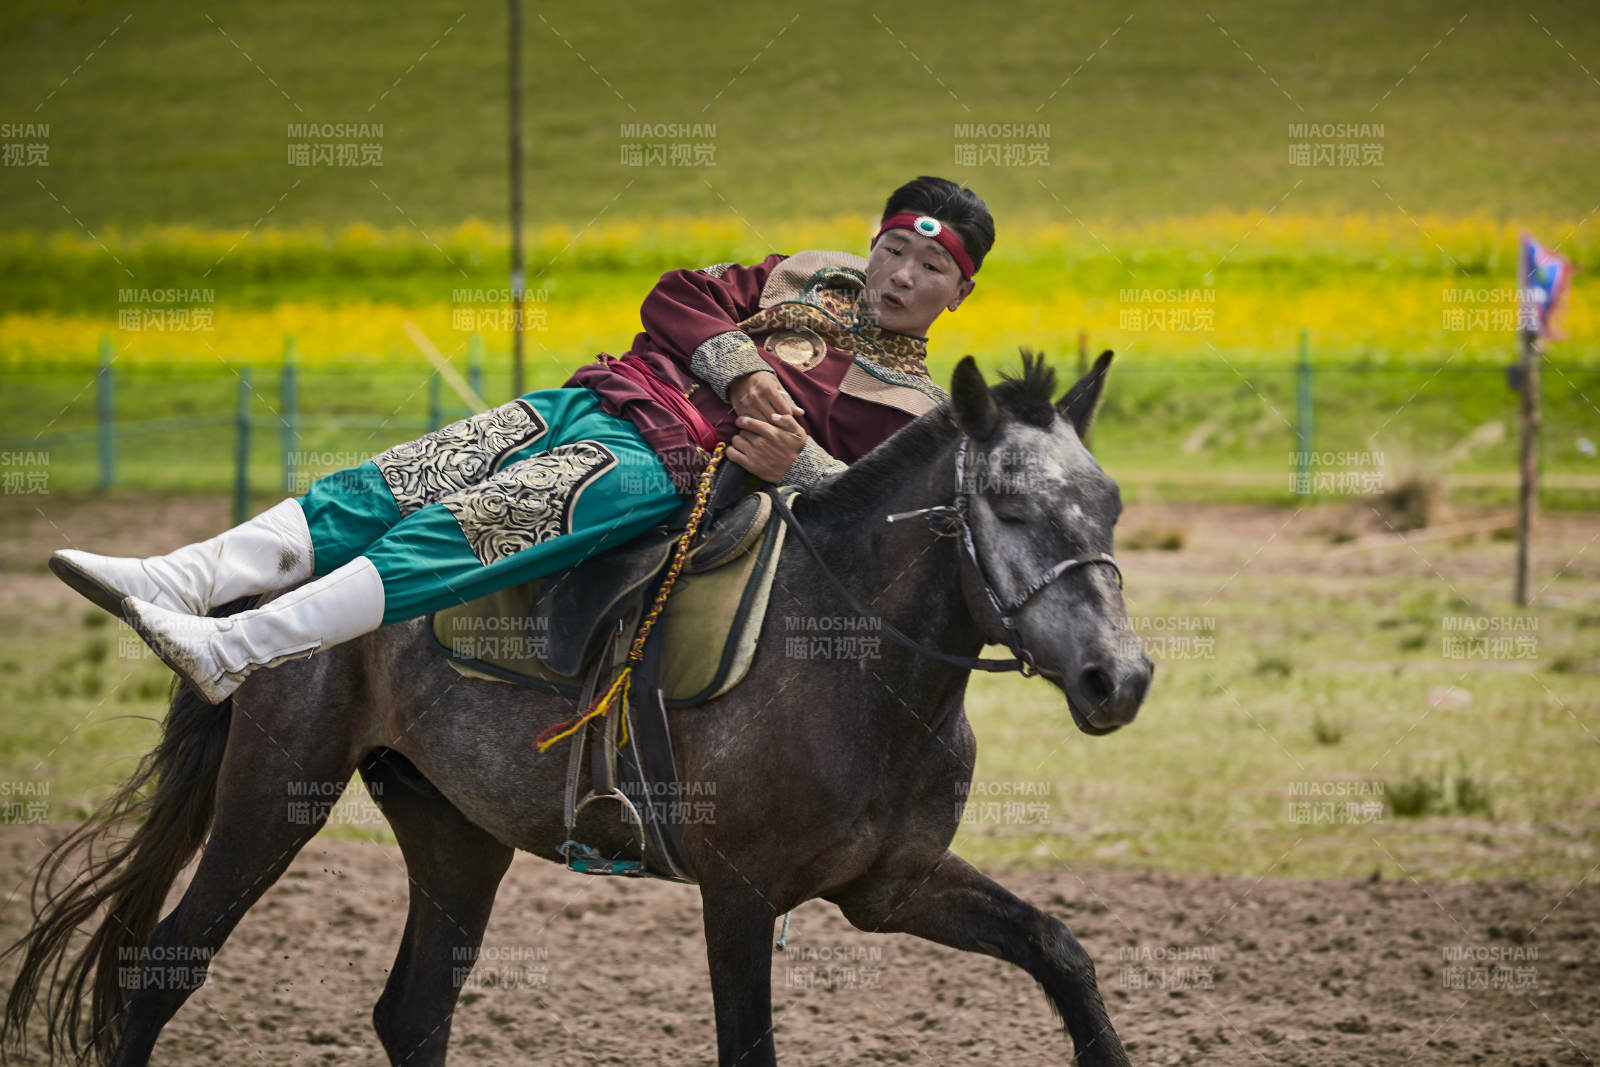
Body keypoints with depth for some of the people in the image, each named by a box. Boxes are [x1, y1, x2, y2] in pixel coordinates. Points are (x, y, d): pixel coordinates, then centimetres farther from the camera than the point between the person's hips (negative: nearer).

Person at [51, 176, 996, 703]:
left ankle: (236, 653, -39)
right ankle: (176, 582, -22)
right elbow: (681, 299, 17)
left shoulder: (913, 408, 10)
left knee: (449, 534, -26)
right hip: (585, 404, 6)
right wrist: (740, 369, -1)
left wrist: (794, 463, -23)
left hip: (661, 468, -6)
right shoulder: (818, 278, 26)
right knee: (370, 496, -13)